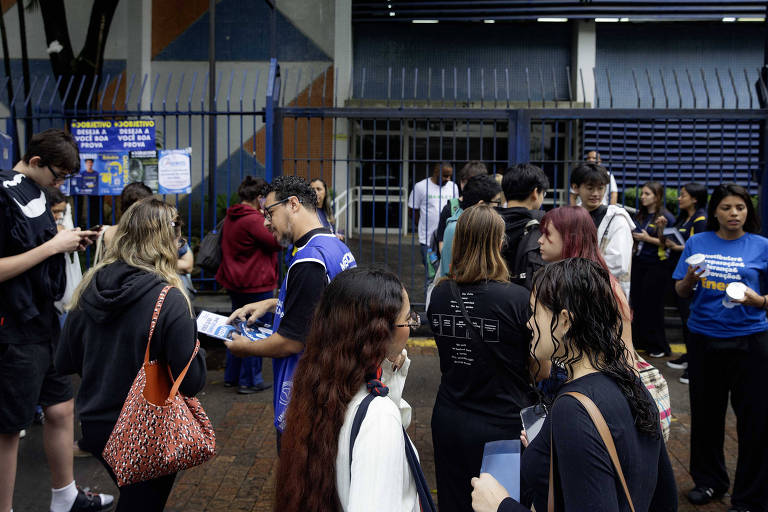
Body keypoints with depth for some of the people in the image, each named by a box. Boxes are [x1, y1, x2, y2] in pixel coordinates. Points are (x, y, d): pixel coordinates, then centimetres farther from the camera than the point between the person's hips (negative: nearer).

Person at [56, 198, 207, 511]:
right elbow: (191, 383, -21)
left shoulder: (89, 288, -6)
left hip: (94, 427, 5)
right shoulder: (170, 300, -22)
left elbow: (64, 363, 3)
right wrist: (197, 351, -2)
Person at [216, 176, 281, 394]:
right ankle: (249, 381, 7)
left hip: (235, 284, 10)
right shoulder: (253, 220, -21)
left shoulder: (230, 218, 9)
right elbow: (277, 241, -20)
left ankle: (231, 376, 28)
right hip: (256, 285, -9)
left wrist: (265, 218, 13)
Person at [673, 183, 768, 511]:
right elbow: (681, 292, 6)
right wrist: (690, 280, -14)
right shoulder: (698, 243, 4)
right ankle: (709, 481, 35)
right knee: (705, 413, 14)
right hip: (704, 339, 2)